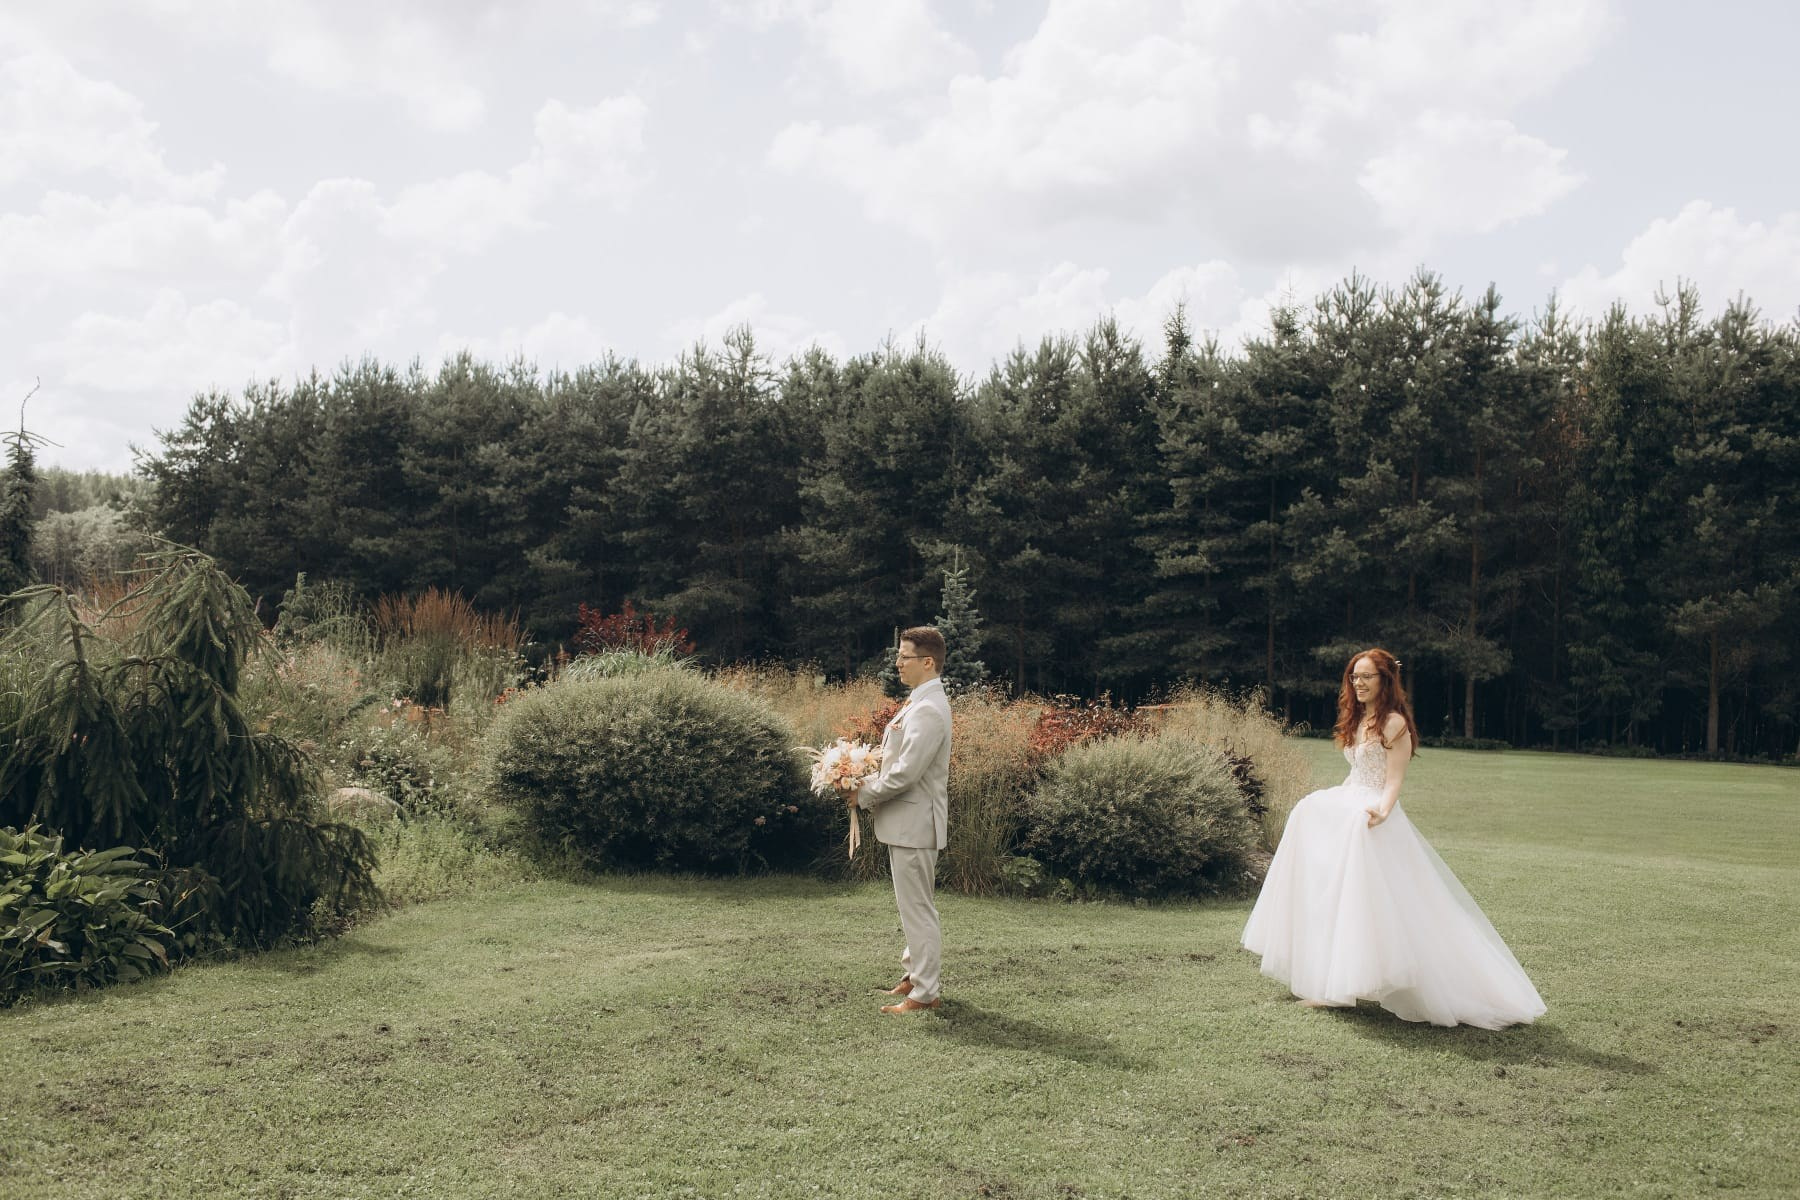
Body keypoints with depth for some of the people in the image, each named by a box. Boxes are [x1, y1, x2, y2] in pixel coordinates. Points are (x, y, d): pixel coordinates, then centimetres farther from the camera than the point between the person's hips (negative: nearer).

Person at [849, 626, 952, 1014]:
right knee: (914, 906, 20)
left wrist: (863, 796, -12)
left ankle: (924, 993, 5)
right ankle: (915, 975, 33)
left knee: (917, 909, -3)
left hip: (914, 822, -11)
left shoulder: (928, 710, -22)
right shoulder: (920, 702, 12)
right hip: (906, 822, 11)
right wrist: (869, 782, 6)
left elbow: (906, 773, -25)